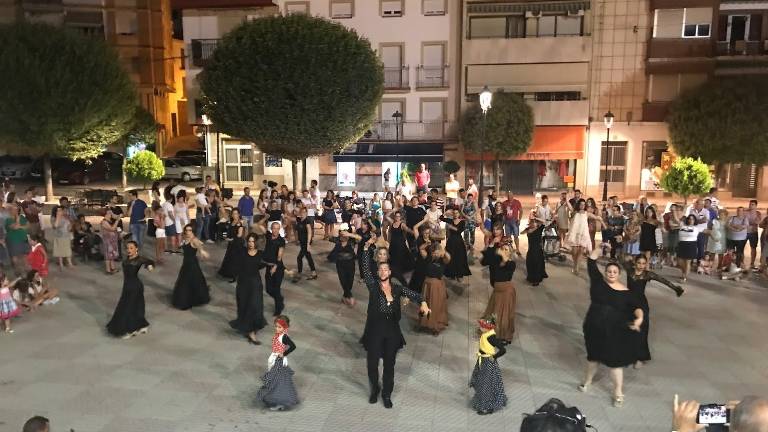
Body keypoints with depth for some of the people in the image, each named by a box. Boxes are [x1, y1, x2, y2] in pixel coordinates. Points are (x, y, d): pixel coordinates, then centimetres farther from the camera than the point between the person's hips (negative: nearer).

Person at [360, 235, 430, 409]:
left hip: (392, 332, 2)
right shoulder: (373, 286, -4)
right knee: (372, 363, 8)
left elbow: (413, 294, -7)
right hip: (375, 331, -2)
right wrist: (370, 248, -15)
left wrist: (422, 302, -28)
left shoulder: (397, 288, 3)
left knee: (389, 364, 12)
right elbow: (366, 269, -12)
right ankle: (374, 390, 36)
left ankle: (386, 394, 31)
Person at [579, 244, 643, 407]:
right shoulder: (598, 281, -4)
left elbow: (636, 306, -10)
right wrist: (600, 248, -11)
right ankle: (587, 381, 40)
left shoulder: (626, 292, -5)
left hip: (615, 331, -1)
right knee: (593, 356, 19)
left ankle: (618, 393, 18)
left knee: (615, 360, 5)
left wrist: (639, 317, -29)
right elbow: (591, 261, -5)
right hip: (595, 327, 1)